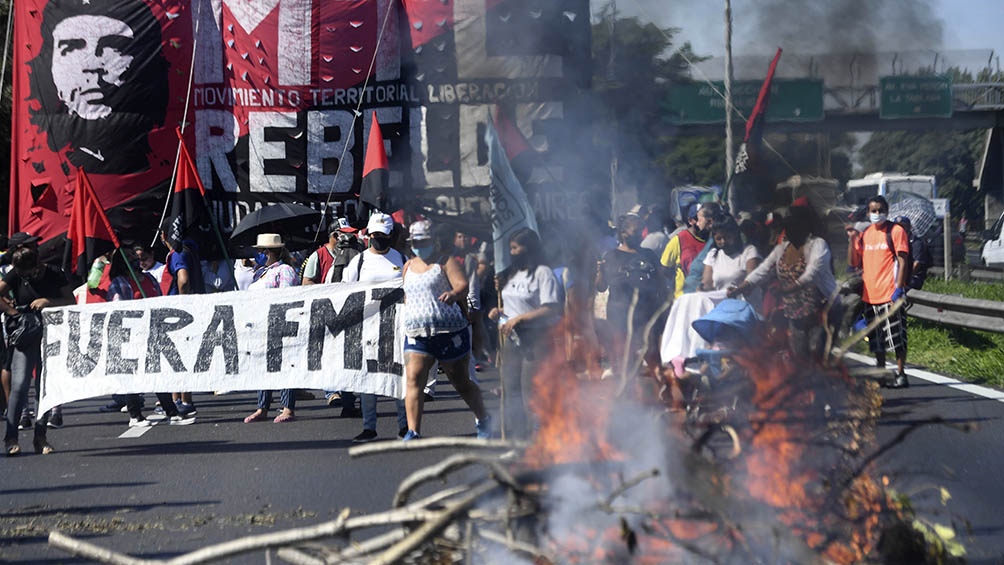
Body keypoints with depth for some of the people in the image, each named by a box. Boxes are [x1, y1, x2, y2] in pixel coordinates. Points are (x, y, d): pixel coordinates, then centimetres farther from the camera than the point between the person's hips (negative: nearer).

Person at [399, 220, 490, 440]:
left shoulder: (446, 261, -2)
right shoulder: (408, 267, 17)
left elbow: (462, 285, -18)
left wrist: (454, 294, -40)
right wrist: (408, 320, 23)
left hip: (450, 332, -4)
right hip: (417, 335, 5)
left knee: (462, 383, 7)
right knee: (413, 379, -15)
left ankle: (482, 421, 30)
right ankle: (413, 432, -19)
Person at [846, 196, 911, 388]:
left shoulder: (896, 231, -3)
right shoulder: (864, 234, 14)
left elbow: (902, 261, -8)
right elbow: (853, 262, 13)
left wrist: (899, 288, -16)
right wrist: (852, 239, 1)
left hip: (890, 293, -6)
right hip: (870, 294, 6)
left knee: (897, 336, -6)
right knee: (876, 340, 12)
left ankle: (901, 375, -1)